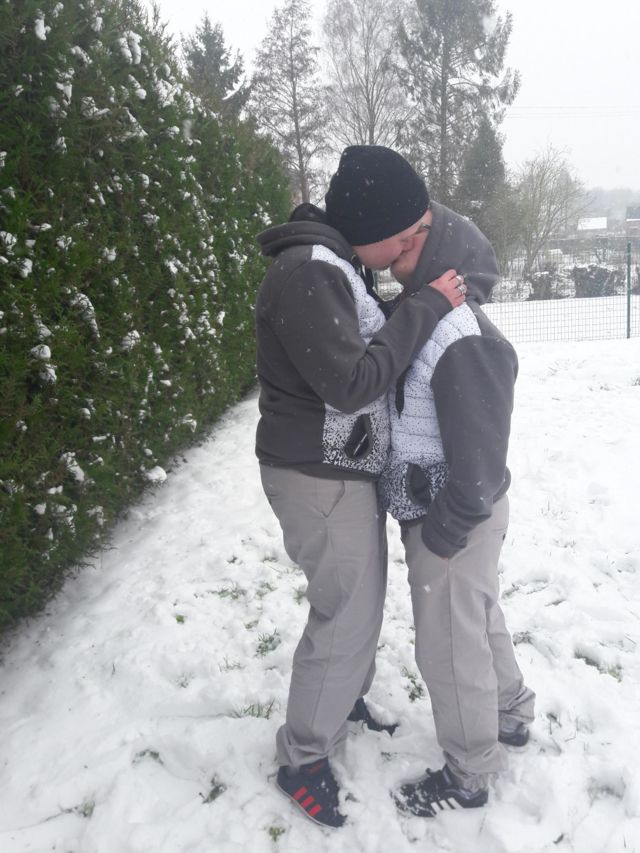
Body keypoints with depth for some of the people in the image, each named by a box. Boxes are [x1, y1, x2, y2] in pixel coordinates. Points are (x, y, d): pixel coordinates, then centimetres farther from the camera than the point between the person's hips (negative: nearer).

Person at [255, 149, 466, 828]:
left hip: (346, 470, 10)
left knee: (361, 598, 21)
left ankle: (346, 697, 44)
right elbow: (351, 383, -27)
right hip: (319, 478, -10)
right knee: (347, 615, 1)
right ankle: (302, 761, 20)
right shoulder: (308, 271, -23)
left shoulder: (333, 265, 9)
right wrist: (427, 307, -21)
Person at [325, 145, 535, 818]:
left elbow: (479, 458, -24)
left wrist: (442, 534, -18)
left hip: (455, 520, -9)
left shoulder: (462, 338, -26)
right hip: (435, 507, 9)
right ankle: (510, 714, 48)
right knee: (478, 618, 25)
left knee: (450, 644, 7)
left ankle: (469, 773, 29)